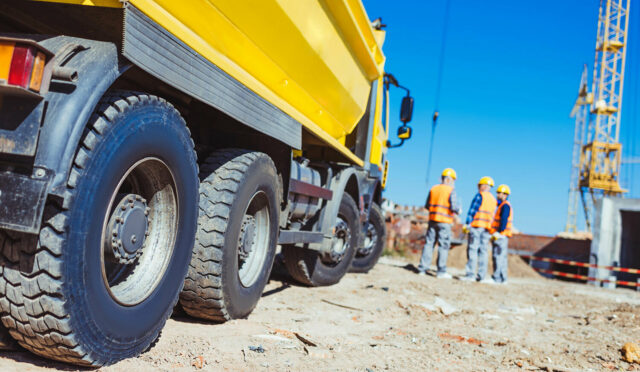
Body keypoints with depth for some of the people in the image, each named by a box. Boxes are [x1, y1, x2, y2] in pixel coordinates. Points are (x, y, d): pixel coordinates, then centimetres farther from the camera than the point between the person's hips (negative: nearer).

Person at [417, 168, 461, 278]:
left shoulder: (433, 189, 9)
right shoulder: (451, 190, -7)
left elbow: (427, 206, 11)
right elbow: (454, 206, -14)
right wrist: (458, 211, 7)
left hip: (432, 220, 5)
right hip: (444, 222, -5)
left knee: (429, 243, 8)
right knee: (443, 246, 0)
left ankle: (422, 268, 7)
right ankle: (441, 271, 1)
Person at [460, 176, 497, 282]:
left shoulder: (479, 195, -4)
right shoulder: (493, 200, 17)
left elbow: (472, 210, -10)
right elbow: (493, 215, 18)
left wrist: (467, 224, -11)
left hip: (476, 226, -7)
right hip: (487, 228, 7)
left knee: (472, 249, -8)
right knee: (483, 251, 7)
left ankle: (470, 274, -12)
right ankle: (481, 275, 6)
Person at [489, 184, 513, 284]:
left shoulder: (505, 205, -10)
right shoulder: (502, 205, 22)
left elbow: (504, 220, -20)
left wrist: (499, 232, -25)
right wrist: (494, 234, 23)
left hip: (501, 235, -10)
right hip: (500, 236, 10)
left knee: (498, 256, -12)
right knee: (501, 257, 10)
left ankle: (497, 278, -13)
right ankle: (502, 278, 13)